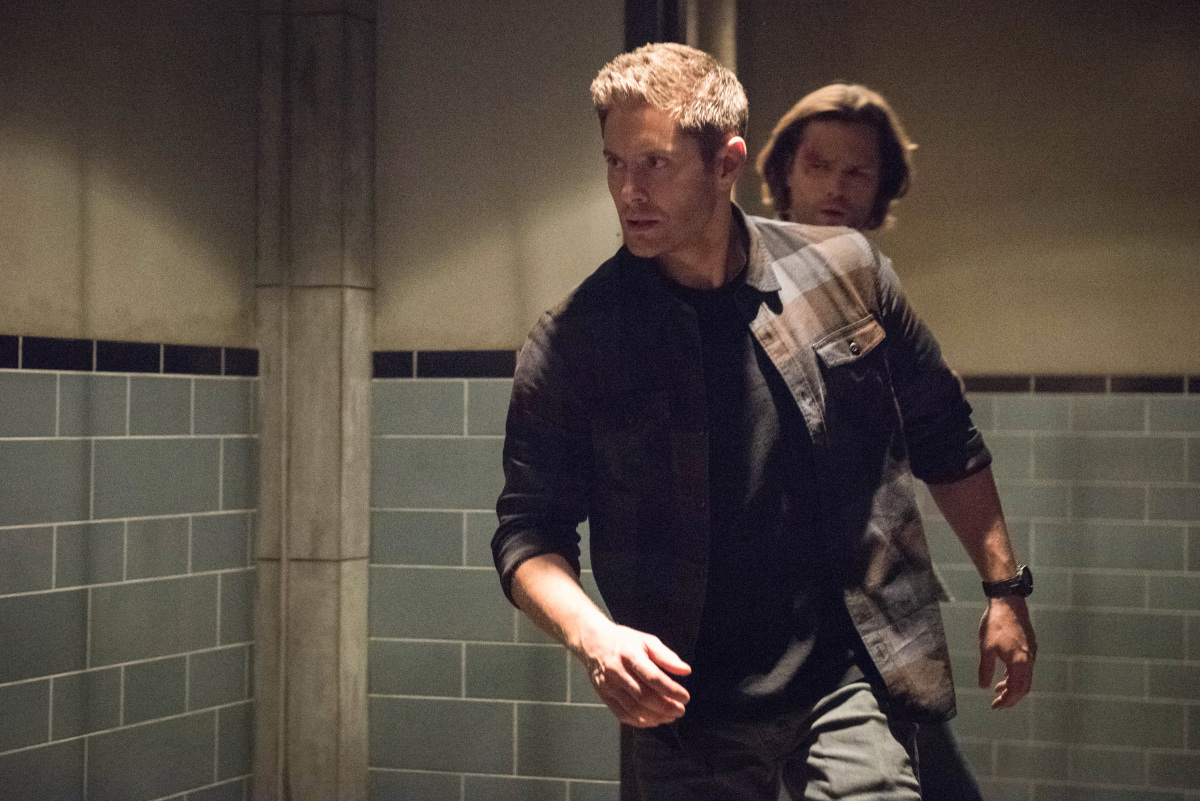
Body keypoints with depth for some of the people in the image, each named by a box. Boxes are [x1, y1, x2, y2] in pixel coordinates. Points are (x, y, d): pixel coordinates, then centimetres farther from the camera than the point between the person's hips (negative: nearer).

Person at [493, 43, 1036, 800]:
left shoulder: (845, 272, -1)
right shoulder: (572, 341, -7)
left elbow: (946, 442, 11)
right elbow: (528, 531, -5)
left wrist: (1005, 588, 11)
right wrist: (593, 635, -23)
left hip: (850, 672, 0)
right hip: (689, 705, 0)